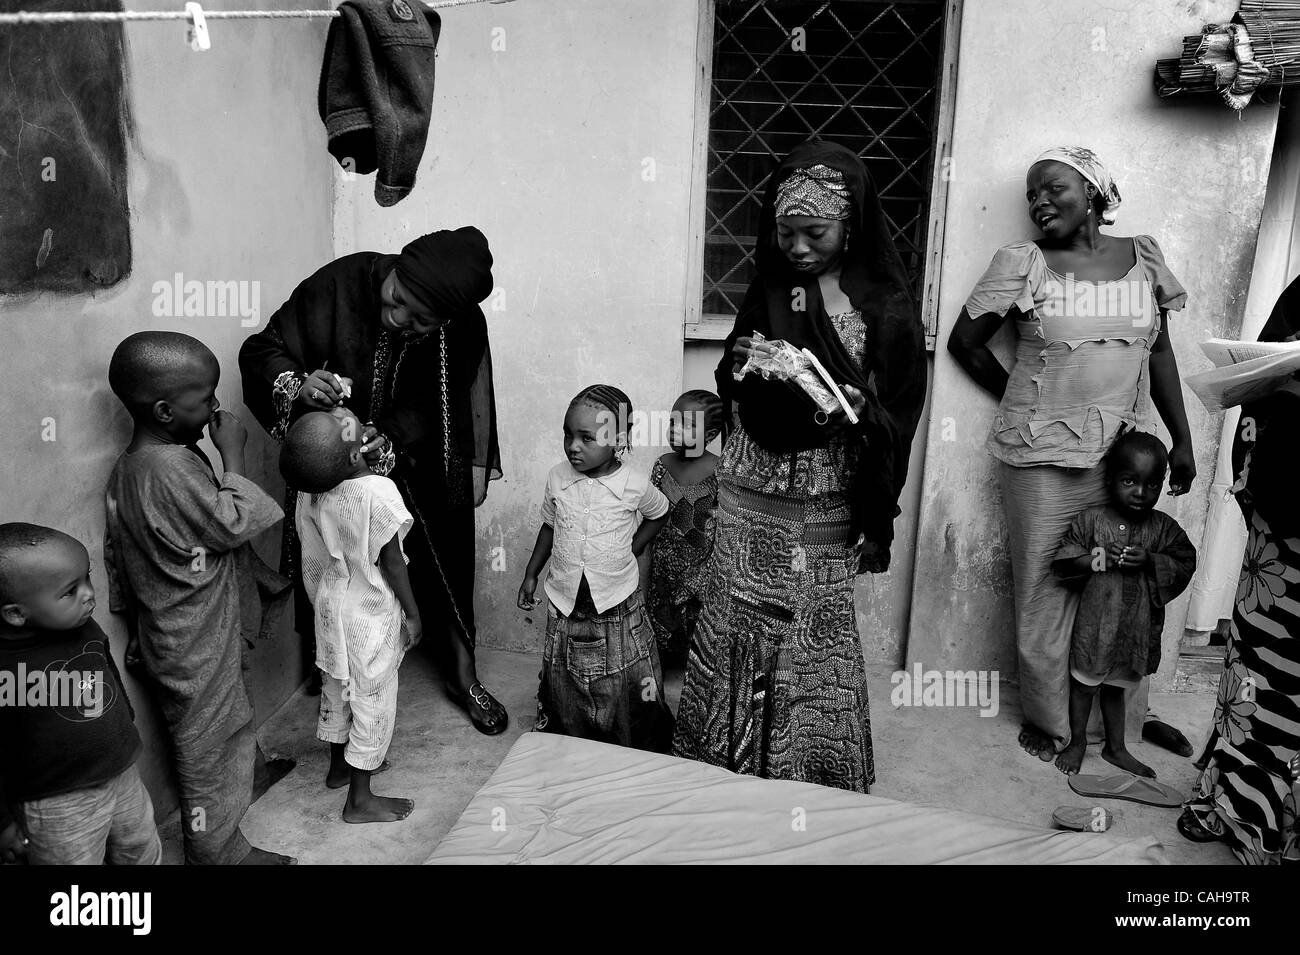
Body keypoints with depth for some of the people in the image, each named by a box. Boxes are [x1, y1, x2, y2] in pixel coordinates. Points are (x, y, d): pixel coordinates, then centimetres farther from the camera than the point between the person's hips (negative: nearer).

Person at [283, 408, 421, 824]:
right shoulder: (377, 493, -30)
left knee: (336, 685, 24)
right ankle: (360, 800, 21)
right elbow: (390, 561, -21)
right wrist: (412, 612, -8)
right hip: (370, 614, -6)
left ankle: (339, 766, 44)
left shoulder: (309, 489, -10)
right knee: (372, 699, 9)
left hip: (330, 603, 6)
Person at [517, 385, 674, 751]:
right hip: (565, 605, 3)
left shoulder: (634, 484, -13)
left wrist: (631, 549, 0)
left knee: (625, 689, 8)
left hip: (618, 605, -2)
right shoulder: (558, 477, -6)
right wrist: (531, 573, 12)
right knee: (565, 687, 13)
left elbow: (659, 513, 8)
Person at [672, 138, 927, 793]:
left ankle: (818, 779, 22)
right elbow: (730, 392, 13)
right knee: (735, 624, 6)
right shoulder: (769, 290, 6)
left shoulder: (885, 306, -4)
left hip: (826, 498, -3)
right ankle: (723, 762, 25)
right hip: (750, 487, 3)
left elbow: (899, 417, -2)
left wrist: (859, 413, -22)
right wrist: (741, 365, -9)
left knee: (818, 637, 2)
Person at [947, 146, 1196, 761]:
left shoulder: (1143, 256, 8)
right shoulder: (1022, 264, -3)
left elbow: (1160, 352, 13)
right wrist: (1022, 404, 5)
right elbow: (964, 342, 3)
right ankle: (1048, 722, 20)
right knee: (1045, 589, 4)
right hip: (1042, 457, -3)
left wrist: (1182, 439, 11)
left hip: (1122, 453, 3)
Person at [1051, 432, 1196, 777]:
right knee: (1085, 683, 12)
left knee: (1116, 686, 20)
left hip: (1138, 627, 2)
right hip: (1095, 621, -2)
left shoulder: (1164, 528, -3)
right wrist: (1101, 558, -24)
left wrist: (1149, 561, -21)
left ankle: (1115, 748, 37)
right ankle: (1077, 742, 31)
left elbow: (1184, 565, -5)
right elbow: (1063, 559, -10)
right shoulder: (1092, 520, -10)